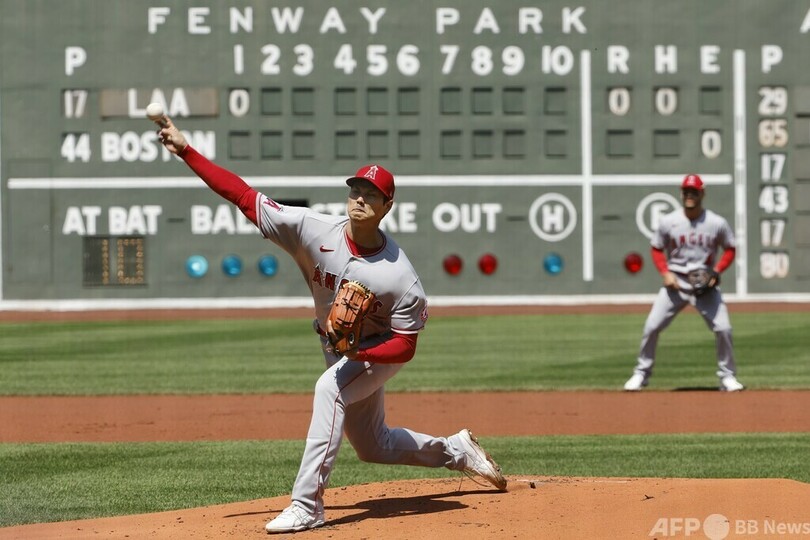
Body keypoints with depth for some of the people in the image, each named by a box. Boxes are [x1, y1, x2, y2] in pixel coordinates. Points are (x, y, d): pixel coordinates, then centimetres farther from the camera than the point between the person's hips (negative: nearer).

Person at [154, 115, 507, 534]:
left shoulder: (399, 276, -31)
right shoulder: (313, 230, -23)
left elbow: (405, 345, -23)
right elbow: (245, 197, -24)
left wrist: (358, 352, -40)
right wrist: (185, 150, -31)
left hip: (379, 350, -6)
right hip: (336, 348, 6)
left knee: (330, 388, -34)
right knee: (373, 446, 17)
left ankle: (306, 505, -33)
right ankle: (458, 452, 44)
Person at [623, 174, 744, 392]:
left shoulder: (717, 223, -6)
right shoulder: (668, 222, -4)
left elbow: (730, 249, 5)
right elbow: (657, 249, 7)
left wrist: (716, 271, -10)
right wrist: (666, 273, -7)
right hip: (675, 282, 1)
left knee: (723, 328, -11)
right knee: (652, 326, -7)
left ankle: (727, 376, 7)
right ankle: (641, 373, 9)